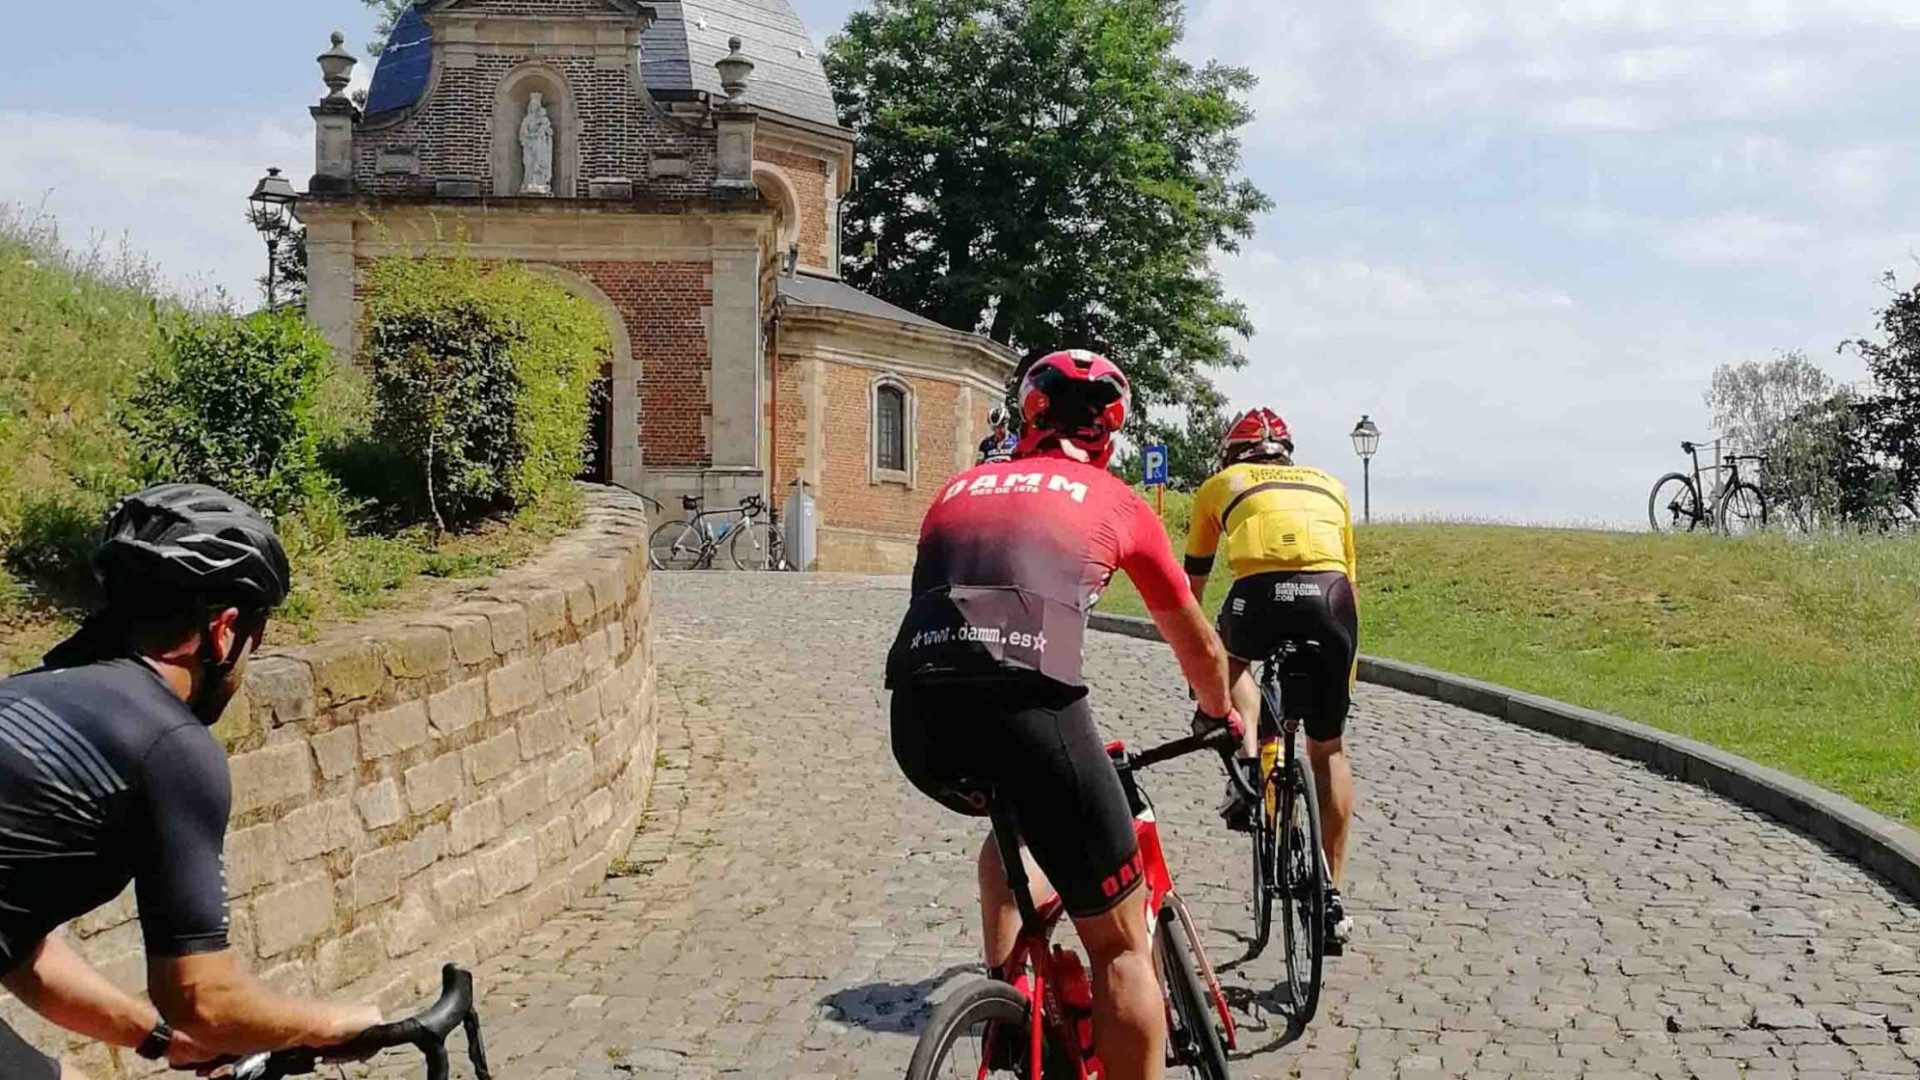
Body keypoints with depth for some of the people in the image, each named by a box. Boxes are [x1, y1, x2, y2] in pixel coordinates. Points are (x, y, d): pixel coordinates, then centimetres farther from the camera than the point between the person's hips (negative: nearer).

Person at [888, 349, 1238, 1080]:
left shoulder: (961, 488, 29)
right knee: (1120, 945, 12)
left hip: (917, 716, 4)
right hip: (1027, 707, -4)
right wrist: (1221, 718, 54)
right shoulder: (1117, 501, 22)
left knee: (1018, 817, 37)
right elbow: (1196, 642, 35)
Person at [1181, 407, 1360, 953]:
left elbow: (1192, 583, 34)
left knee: (1232, 659, 35)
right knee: (1328, 749, 19)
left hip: (1261, 596, -2)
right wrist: (1342, 657, 47)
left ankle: (1247, 764, 11)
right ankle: (1334, 897, 22)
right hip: (1331, 599, 2)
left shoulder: (1221, 485, 28)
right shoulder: (1328, 484, 34)